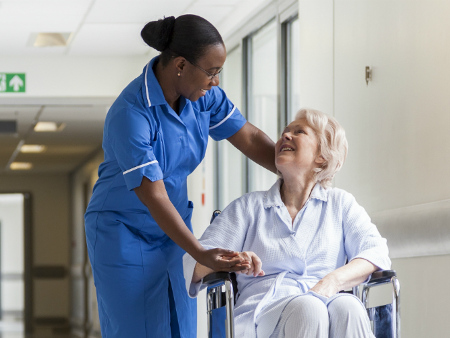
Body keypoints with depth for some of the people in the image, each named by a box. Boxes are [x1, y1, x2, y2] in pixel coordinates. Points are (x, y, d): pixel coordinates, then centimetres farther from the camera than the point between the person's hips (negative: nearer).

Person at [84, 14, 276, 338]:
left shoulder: (202, 95, -7)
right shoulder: (130, 115, -28)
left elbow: (250, 138, 2)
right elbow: (153, 196, -30)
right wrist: (201, 254, -35)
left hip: (172, 231, 7)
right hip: (124, 235, -6)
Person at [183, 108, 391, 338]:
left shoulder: (340, 203, 24)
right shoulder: (248, 207, 23)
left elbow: (375, 252, 8)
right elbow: (195, 265, 14)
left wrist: (335, 280, -14)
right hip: (262, 311, -1)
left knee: (347, 307, -38)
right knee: (307, 309, -38)